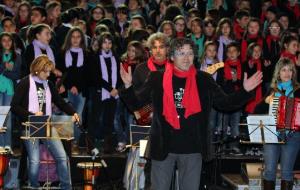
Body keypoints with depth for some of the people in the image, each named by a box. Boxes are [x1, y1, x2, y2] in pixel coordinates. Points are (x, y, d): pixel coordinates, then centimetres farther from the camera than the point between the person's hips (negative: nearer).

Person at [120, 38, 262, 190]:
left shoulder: (203, 80, 2)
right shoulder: (157, 78, -1)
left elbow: (226, 103, 6)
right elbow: (135, 103, 0)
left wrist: (245, 91, -9)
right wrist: (128, 86, -19)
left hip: (192, 148, 1)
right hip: (163, 147, -1)